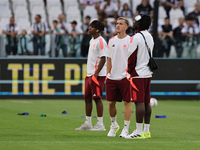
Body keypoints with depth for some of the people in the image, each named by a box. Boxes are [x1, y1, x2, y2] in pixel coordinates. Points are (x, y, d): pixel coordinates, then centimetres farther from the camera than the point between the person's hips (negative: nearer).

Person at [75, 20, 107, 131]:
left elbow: (103, 59, -17)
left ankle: (100, 124, -3)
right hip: (89, 74, 9)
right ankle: (88, 123, 16)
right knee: (87, 98, 10)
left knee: (97, 98, -7)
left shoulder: (101, 42, -12)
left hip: (98, 75, -9)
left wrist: (96, 74, -20)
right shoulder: (92, 41, 17)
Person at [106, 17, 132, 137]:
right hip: (112, 78, 4)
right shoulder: (112, 41, 12)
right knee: (111, 102, 7)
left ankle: (126, 129, 2)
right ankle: (114, 125, 26)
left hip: (125, 77, -4)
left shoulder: (130, 41, -3)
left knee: (127, 102, -3)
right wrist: (108, 73, 10)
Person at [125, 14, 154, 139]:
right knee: (146, 102, 10)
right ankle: (146, 131, 13)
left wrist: (129, 70, 1)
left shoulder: (136, 38, -13)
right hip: (148, 73, 8)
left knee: (139, 102, -9)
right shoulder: (150, 37, 14)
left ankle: (139, 131, -11)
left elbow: (131, 57, -13)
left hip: (138, 74, -8)